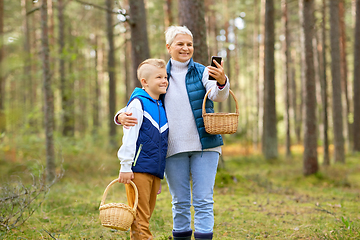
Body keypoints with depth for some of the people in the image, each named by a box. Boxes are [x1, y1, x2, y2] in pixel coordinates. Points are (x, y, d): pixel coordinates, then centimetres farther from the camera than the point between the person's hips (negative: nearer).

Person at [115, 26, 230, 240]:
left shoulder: (202, 72, 2)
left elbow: (218, 95, -17)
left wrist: (222, 81, -41)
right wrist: (122, 116, -18)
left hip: (203, 145, -2)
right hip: (173, 149, 2)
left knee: (203, 201, -4)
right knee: (180, 202, 10)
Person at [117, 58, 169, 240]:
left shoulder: (162, 107, 17)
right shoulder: (138, 103, -6)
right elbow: (129, 136, -10)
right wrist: (126, 166, -13)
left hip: (156, 170, 7)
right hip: (139, 169, -7)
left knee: (146, 215, 11)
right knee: (139, 216, -6)